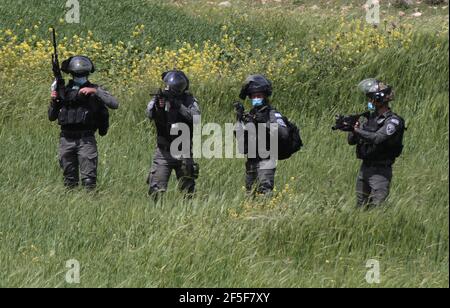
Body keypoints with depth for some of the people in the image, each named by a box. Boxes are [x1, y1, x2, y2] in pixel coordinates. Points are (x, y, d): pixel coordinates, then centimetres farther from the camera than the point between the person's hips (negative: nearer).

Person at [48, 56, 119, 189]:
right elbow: (52, 117, 16)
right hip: (66, 139, 3)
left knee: (89, 180, -10)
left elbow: (114, 104, -12)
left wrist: (95, 91, -18)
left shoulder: (94, 90, 3)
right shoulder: (64, 91, 11)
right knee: (69, 181, 9)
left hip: (86, 139, -3)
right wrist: (54, 100, -2)